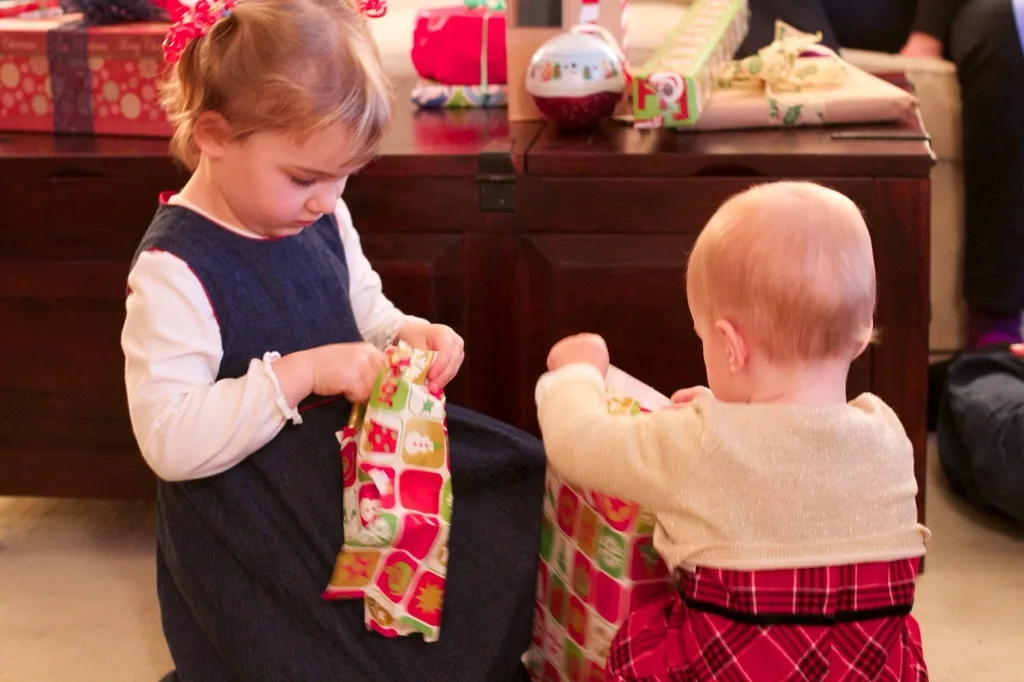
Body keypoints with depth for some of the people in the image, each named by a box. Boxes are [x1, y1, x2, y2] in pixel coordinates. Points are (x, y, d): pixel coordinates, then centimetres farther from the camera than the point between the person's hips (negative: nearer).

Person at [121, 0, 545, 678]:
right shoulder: (172, 271, -21)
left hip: (356, 457, 8)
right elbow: (169, 443, -26)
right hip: (254, 529, -8)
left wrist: (411, 337, -4)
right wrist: (298, 374, -31)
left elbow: (368, 316, 19)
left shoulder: (322, 219, 2)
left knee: (526, 478, 3)